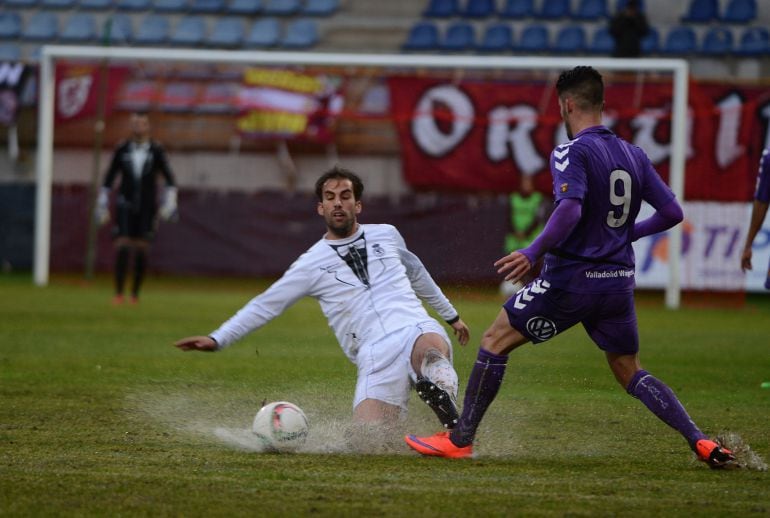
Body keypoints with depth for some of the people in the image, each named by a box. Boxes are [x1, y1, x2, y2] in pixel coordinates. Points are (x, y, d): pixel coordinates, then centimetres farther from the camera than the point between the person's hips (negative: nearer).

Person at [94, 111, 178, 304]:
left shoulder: (156, 151, 0)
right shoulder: (122, 150, 3)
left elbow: (169, 180, 2)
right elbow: (108, 180, 10)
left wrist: (169, 204, -7)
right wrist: (102, 206, 7)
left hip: (147, 208, 0)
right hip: (125, 206, 0)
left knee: (141, 250, 0)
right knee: (122, 247, -11)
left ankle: (135, 293, 11)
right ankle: (119, 293, -8)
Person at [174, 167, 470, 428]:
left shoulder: (387, 235, 18)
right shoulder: (312, 263, 10)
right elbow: (266, 305, 11)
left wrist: (451, 315, 46)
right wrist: (218, 339, 3)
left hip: (417, 329, 0)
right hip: (376, 354, 1)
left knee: (430, 346, -42)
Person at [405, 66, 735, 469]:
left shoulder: (571, 152, -10)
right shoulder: (634, 155, 10)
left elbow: (570, 209, -26)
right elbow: (672, 212, 11)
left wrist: (534, 252, -22)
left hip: (571, 278, -6)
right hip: (620, 280, 6)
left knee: (495, 340, 5)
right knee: (629, 373, 17)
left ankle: (460, 440, 4)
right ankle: (700, 442, 2)